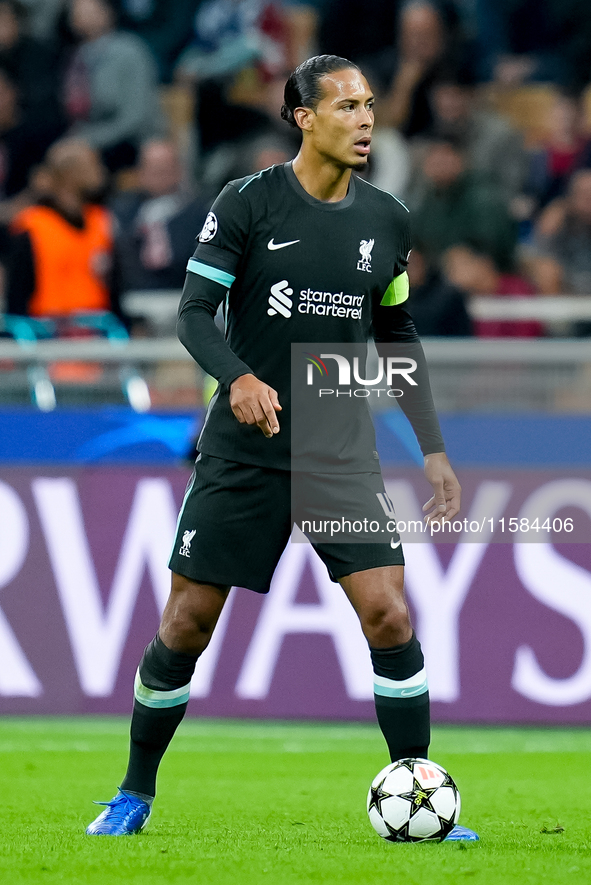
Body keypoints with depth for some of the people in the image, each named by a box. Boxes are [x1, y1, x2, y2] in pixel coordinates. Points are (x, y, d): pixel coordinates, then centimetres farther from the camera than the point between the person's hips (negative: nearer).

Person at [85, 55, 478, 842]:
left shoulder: (387, 220, 6)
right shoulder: (248, 203, -7)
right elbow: (194, 312, -10)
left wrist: (433, 447, 14)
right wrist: (239, 378, -30)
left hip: (344, 453, 3)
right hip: (244, 447, -3)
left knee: (389, 615, -11)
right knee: (187, 625, 1)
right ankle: (135, 794, 20)